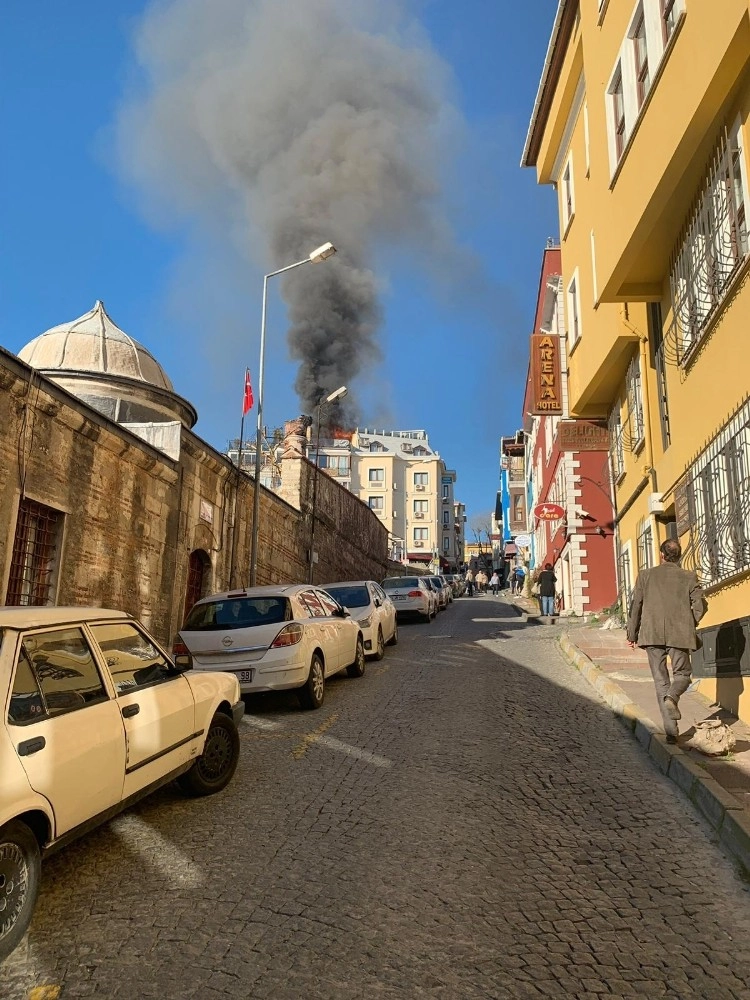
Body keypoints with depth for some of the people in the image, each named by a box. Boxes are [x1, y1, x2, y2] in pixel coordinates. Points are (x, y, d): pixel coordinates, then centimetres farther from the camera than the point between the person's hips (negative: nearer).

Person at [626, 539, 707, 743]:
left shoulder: (645, 575, 4)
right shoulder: (689, 578, 5)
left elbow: (636, 606, 2)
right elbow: (700, 605, -2)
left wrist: (631, 635, 9)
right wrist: (689, 625, 15)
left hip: (652, 635, 0)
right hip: (679, 634, 0)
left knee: (661, 680, 8)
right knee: (682, 674, 17)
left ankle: (671, 730, 3)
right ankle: (672, 697, -17)